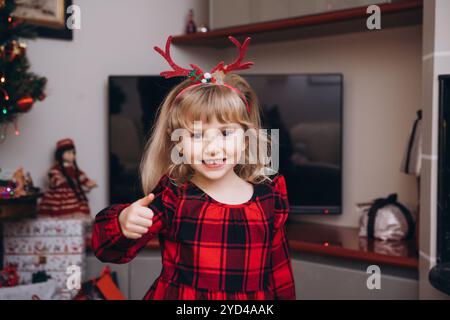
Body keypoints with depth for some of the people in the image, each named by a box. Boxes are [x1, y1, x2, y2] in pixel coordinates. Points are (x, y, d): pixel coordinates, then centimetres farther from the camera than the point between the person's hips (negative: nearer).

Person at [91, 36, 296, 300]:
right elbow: (109, 249, -19)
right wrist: (123, 224, -38)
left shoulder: (269, 197, -6)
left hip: (253, 298, 2)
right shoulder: (171, 197, -14)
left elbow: (280, 270, 4)